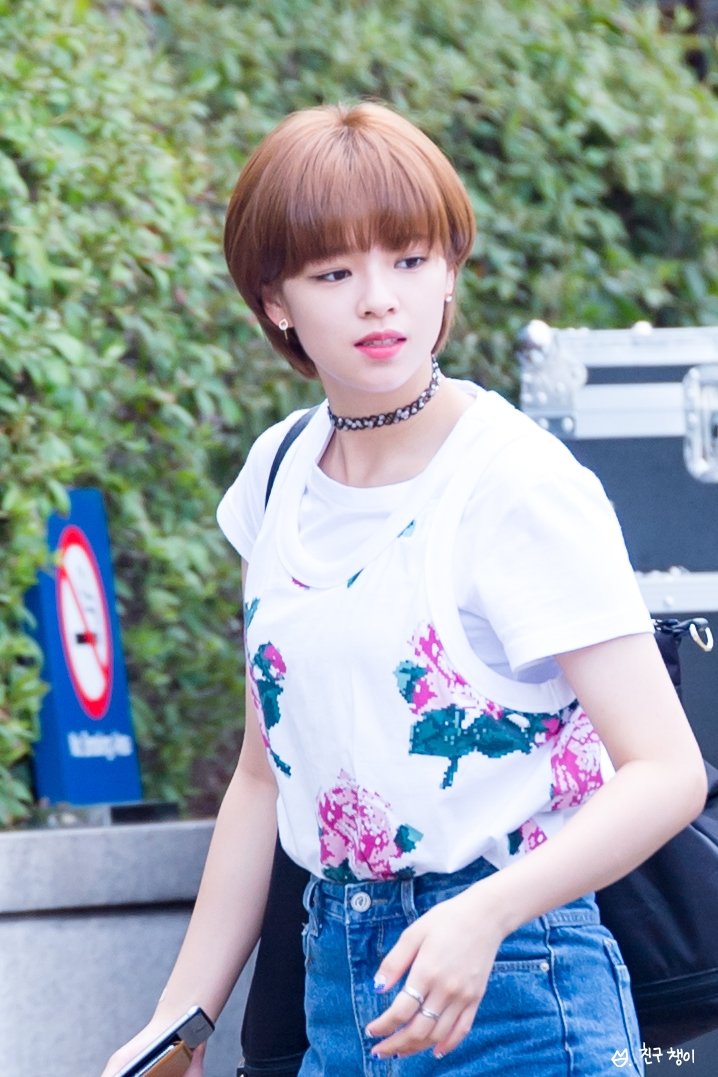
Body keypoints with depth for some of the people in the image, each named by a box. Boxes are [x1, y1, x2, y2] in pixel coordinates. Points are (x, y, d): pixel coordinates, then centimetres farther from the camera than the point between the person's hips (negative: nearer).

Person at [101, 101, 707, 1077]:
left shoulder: (518, 482, -12)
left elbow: (668, 771, -16)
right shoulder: (280, 477, 6)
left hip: (512, 995, -5)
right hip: (340, 984, 5)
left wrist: (484, 917, -30)